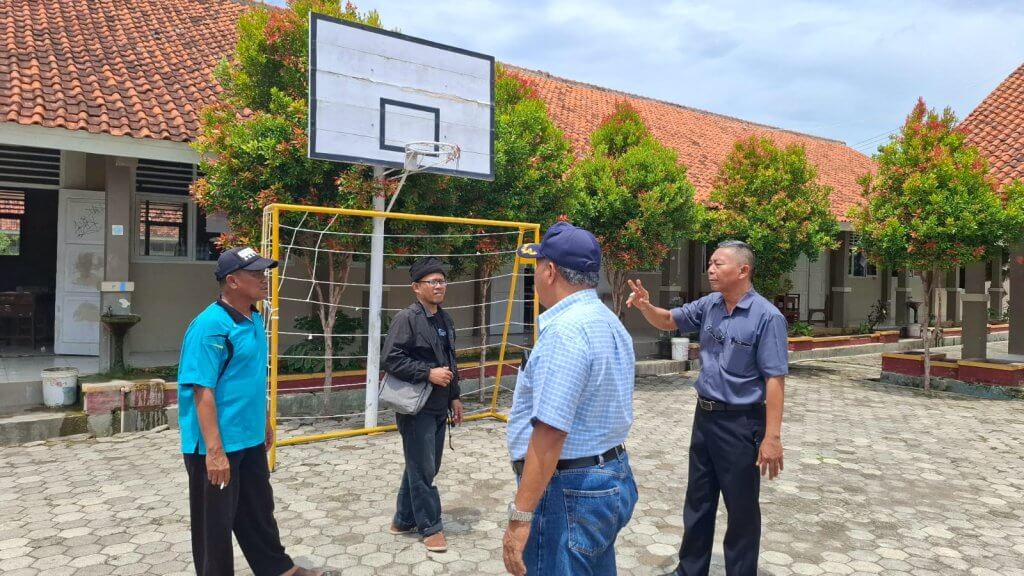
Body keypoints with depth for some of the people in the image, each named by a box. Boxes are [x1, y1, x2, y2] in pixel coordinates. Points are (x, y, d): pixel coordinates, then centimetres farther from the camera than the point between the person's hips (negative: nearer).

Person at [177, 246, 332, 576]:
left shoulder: (254, 319, 7)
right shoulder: (210, 325, -20)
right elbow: (202, 391, -23)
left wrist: (264, 424, 20)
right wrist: (214, 450, -25)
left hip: (249, 439, 9)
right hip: (216, 446, -9)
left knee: (259, 511, 22)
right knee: (215, 522, 9)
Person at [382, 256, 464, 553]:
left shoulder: (445, 320, 11)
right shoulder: (406, 319, -13)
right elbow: (390, 360, -20)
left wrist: (454, 397, 16)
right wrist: (428, 374, -21)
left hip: (438, 407, 8)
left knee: (426, 467, 16)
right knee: (422, 470, 2)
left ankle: (404, 520, 31)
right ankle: (431, 528, 16)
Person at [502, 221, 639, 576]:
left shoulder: (565, 330, -22)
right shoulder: (609, 322, 10)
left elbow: (550, 433, -27)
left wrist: (520, 515, -23)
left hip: (568, 490, -10)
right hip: (612, 477, 10)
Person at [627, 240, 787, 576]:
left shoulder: (766, 316, -16)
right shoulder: (709, 306, 3)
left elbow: (775, 380, -18)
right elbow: (669, 321, 16)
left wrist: (772, 437, -21)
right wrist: (646, 306, -7)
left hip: (741, 423, -7)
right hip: (705, 416, 7)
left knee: (741, 507, 9)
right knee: (698, 500, 19)